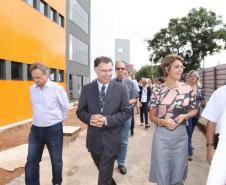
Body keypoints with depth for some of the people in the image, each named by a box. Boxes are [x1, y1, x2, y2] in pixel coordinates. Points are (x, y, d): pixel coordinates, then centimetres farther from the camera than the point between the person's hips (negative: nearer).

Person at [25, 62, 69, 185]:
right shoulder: (31, 89, 3)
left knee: (56, 161, 13)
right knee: (31, 161, 8)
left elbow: (65, 107, 0)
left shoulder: (57, 88, -12)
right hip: (35, 129, 4)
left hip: (54, 129, -3)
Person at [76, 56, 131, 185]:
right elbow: (80, 111, 1)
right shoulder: (87, 89, -2)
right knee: (104, 172, 26)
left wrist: (107, 120, -22)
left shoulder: (121, 89, -6)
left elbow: (126, 112, -8)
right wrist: (90, 118, -21)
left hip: (111, 140, -3)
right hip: (94, 139, 3)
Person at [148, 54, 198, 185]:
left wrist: (185, 116, -11)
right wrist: (162, 121, -20)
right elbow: (152, 116, 0)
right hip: (162, 135, -2)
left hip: (181, 134, 2)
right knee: (162, 174, 11)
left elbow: (194, 109, 10)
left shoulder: (187, 89, -3)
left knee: (178, 172, 19)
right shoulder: (158, 91, -8)